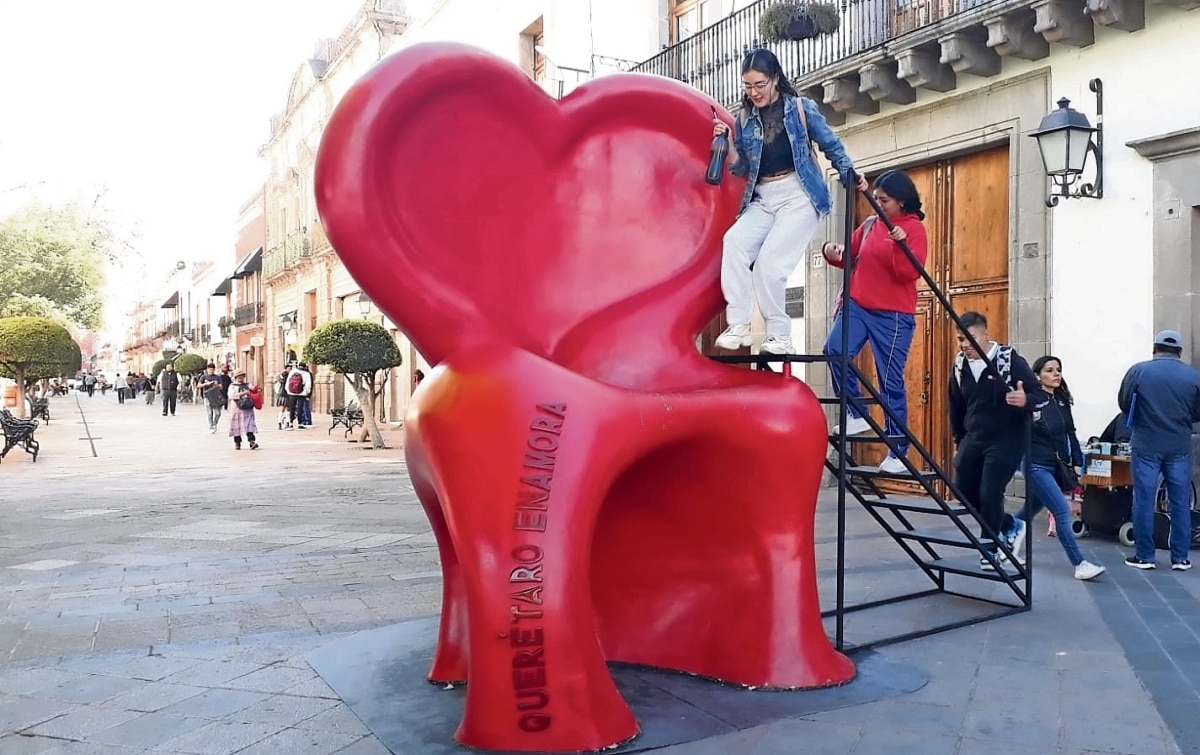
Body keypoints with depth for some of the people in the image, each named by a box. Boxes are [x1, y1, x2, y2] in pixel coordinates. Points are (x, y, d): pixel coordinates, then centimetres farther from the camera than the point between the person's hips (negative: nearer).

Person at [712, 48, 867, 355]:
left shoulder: (801, 108, 2)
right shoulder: (745, 119, 11)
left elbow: (832, 146, 9)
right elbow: (741, 169, 11)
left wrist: (850, 176, -4)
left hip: (799, 195, -4)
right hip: (762, 199, 4)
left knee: (769, 260, -22)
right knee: (734, 242, -25)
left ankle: (780, 335, -10)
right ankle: (738, 325, -22)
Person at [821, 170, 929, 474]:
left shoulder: (914, 229, -3)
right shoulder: (870, 224, 12)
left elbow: (909, 274, -14)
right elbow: (851, 258, 18)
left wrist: (900, 244, -29)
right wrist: (834, 254, -3)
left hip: (894, 314, -4)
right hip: (858, 304, 4)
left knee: (891, 382, -2)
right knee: (835, 350, -22)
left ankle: (898, 454, 9)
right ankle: (857, 415, -5)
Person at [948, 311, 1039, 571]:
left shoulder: (1010, 360, -14)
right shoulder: (960, 365, 3)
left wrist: (1025, 400, -36)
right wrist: (959, 440, 17)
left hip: (1006, 439, -6)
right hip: (973, 438, 6)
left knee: (990, 495, -9)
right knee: (965, 493, 8)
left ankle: (990, 549, 11)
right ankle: (1011, 525, 31)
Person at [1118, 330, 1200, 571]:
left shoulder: (1138, 371, -7)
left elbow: (1123, 404, 2)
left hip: (1146, 446, -2)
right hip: (1180, 447, 2)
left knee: (1144, 501, 5)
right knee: (1180, 502, 10)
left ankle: (1144, 556, 9)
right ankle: (1180, 558, 15)